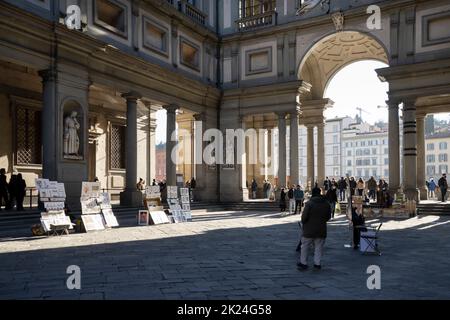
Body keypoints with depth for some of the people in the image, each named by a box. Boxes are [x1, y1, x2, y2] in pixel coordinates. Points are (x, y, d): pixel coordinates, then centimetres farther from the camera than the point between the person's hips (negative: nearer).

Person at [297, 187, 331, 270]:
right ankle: (317, 263, 11)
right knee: (319, 247, 11)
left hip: (309, 230, -4)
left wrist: (304, 223, 5)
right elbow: (328, 217, 10)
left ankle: (303, 263, 14)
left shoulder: (309, 203, -14)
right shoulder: (326, 204, 2)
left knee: (305, 246, 9)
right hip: (321, 230, 4)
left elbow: (304, 216, -15)